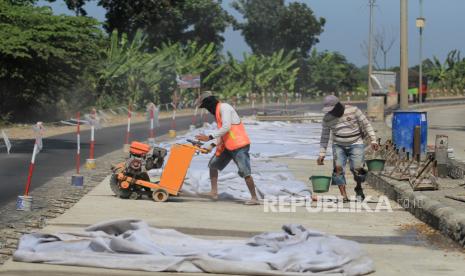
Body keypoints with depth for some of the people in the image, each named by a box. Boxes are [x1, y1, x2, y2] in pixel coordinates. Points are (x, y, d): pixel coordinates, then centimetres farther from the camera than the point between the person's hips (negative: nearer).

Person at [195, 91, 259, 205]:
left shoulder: (224, 108, -13)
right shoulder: (217, 111, 18)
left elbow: (226, 127, -24)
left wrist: (209, 137, -23)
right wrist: (214, 145, 6)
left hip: (239, 145, -10)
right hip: (228, 146, 10)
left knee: (245, 172, -10)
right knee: (213, 165, 12)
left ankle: (254, 198, -5)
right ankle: (214, 192, 13)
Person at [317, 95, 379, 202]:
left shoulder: (353, 110, -9)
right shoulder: (327, 118, 0)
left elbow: (366, 124, -4)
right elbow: (324, 137, 6)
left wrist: (373, 140, -11)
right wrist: (322, 154, 2)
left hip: (356, 144, -2)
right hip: (339, 146, 2)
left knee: (357, 168, -17)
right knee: (338, 167, -19)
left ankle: (358, 188, 15)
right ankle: (344, 196, -17)